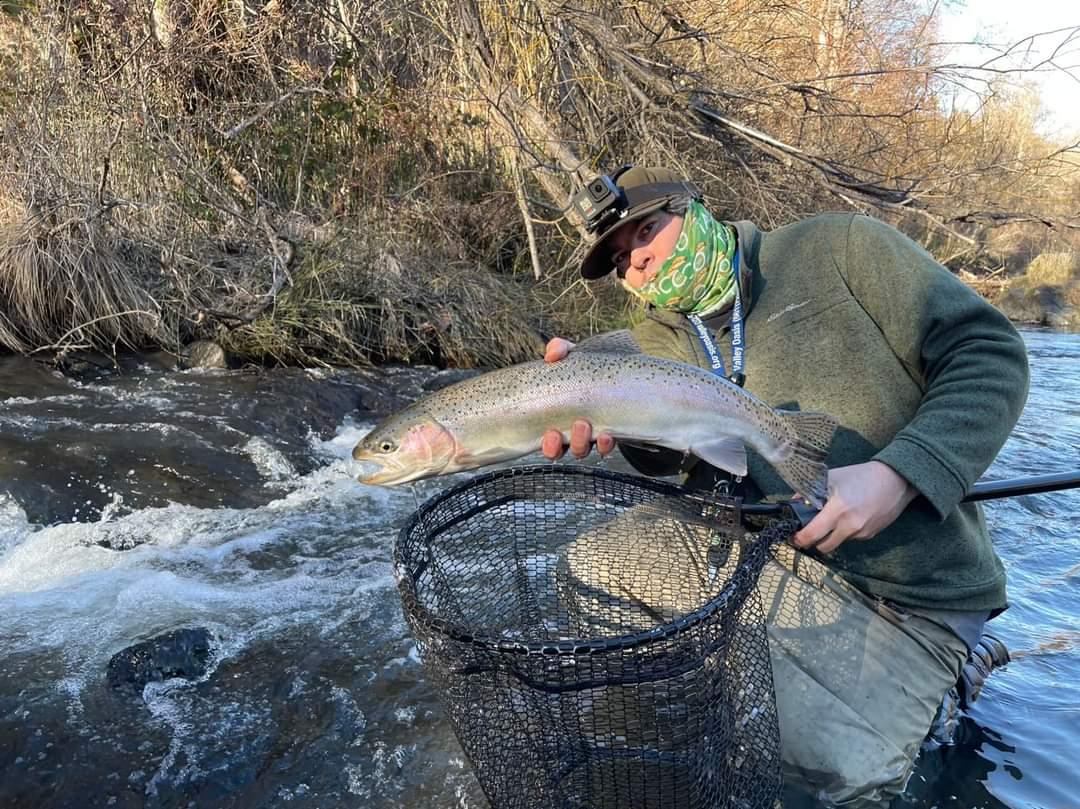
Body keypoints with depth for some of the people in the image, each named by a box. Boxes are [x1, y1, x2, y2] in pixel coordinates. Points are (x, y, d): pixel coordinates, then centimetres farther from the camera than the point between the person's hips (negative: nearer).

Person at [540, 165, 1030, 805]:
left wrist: (898, 474, -24)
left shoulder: (840, 248, -5)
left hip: (904, 589, -4)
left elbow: (992, 352, -9)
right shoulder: (658, 340, 8)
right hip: (749, 551, 5)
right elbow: (668, 448, -12)